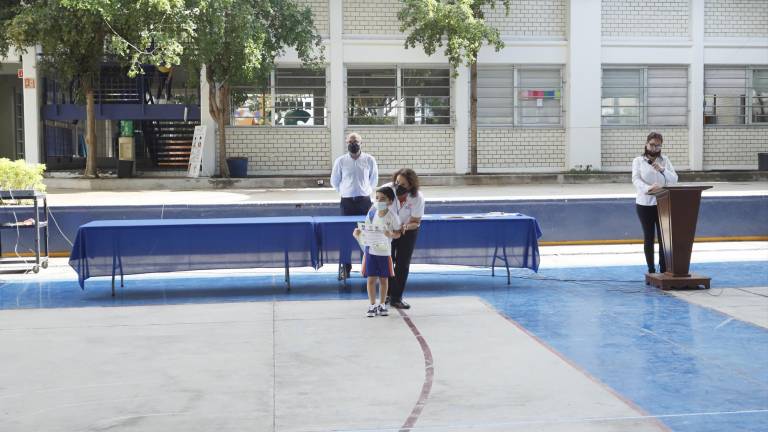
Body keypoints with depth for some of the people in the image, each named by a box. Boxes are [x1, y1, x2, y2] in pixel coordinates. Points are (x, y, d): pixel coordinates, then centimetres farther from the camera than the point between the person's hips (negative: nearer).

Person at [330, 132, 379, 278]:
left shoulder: (369, 160, 1)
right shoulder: (340, 161, 0)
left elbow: (373, 180, 14)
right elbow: (334, 181, 12)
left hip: (365, 200, 0)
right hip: (347, 202, 0)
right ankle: (346, 268, 7)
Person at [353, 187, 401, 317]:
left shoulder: (392, 216, -12)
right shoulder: (372, 212, -4)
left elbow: (398, 233, -6)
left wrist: (391, 234, -26)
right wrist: (358, 231, -14)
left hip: (385, 252, -1)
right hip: (371, 250, 2)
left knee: (383, 279, 10)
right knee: (371, 279, 3)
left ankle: (382, 305, 25)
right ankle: (372, 305, 16)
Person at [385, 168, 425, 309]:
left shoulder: (418, 198, -28)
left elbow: (415, 222, -18)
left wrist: (406, 227, -40)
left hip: (408, 231, 0)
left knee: (403, 264, 0)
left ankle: (396, 298, 11)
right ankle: (387, 294, 15)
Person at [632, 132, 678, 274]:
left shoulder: (665, 160, 8)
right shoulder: (638, 161, 1)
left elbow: (674, 179, 1)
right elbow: (636, 179, -13)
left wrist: (662, 170, -17)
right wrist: (648, 188, -32)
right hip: (645, 203, -2)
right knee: (648, 237, 5)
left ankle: (664, 269, 5)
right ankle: (651, 270, 11)